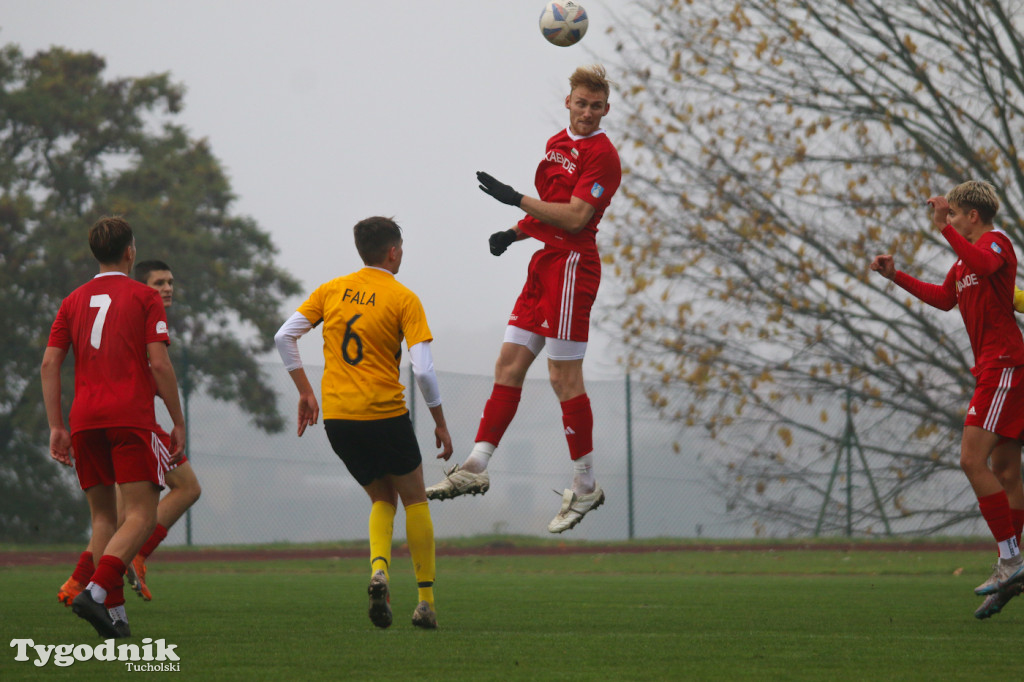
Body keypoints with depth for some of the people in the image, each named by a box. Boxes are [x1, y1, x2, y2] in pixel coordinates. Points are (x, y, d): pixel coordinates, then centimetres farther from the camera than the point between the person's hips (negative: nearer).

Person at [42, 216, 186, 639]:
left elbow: (49, 363, 7)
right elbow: (159, 363, -6)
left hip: (84, 419, 5)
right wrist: (178, 422, 0)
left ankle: (114, 613, 4)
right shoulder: (144, 298, 2)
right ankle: (95, 590, -26)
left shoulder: (74, 301, 14)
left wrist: (56, 426, 9)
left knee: (103, 515, 11)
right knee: (141, 515, -5)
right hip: (131, 417, -5)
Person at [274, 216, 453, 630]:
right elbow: (423, 370, -12)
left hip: (336, 417, 4)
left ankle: (379, 568, -10)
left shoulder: (331, 291, 8)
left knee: (382, 499, 19)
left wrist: (305, 391, 13)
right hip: (385, 415, -4)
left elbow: (284, 337, 5)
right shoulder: (403, 299, -5)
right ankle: (426, 602, 10)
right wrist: (440, 424, -1)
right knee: (414, 499, 13)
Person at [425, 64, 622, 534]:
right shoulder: (556, 144, 16)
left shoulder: (601, 155, -11)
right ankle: (475, 469, 6)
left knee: (564, 378, -6)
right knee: (508, 365, 5)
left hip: (571, 266, -9)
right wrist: (517, 232, 10)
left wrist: (516, 199, -18)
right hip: (545, 264, 9)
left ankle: (585, 486, 3)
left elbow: (575, 216, -19)